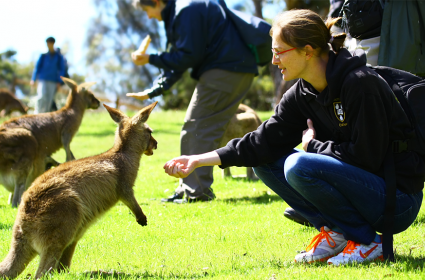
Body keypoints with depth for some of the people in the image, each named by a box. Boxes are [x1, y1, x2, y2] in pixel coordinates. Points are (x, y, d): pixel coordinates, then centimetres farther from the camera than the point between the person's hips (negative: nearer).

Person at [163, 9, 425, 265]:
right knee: (266, 162, 1)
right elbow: (264, 141, 0)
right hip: (357, 182, 8)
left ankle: (369, 242, -11)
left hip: (398, 201, -8)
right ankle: (334, 232, 1)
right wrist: (199, 160, -6)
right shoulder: (302, 94, 3)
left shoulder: (360, 83, -20)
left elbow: (367, 156, -22)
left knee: (299, 166, -27)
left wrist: (313, 145, -9)